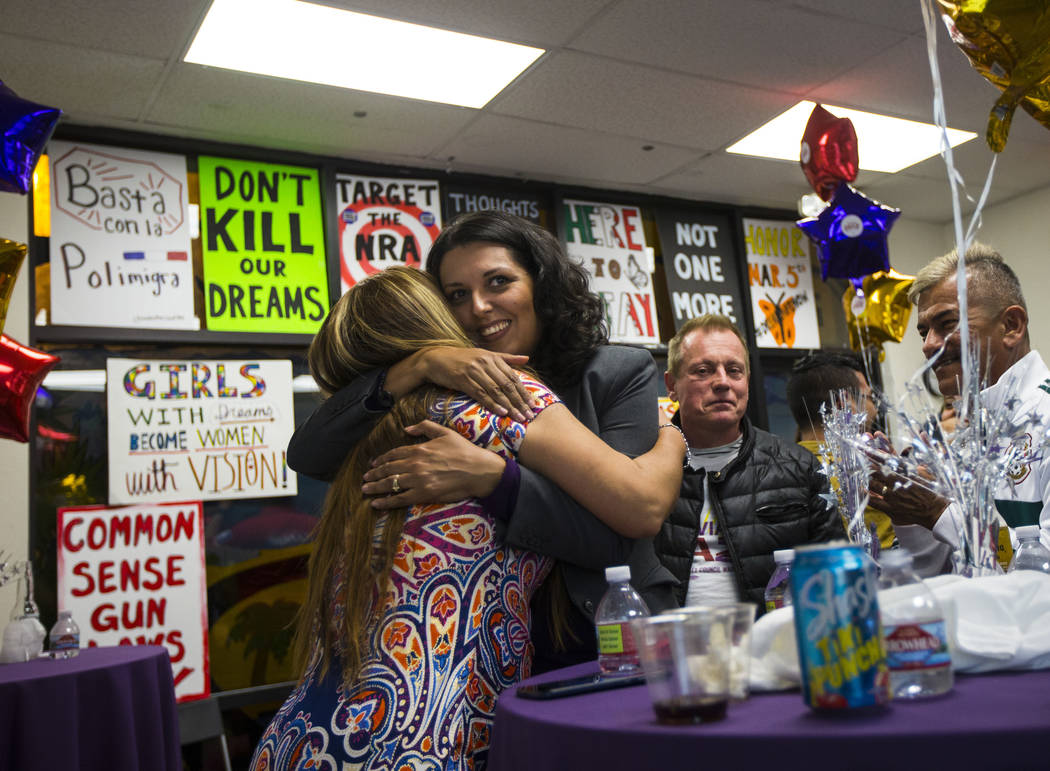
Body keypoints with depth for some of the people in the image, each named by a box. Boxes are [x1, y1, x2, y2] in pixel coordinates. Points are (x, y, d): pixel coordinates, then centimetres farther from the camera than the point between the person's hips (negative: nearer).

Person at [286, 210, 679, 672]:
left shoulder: (621, 373, 2)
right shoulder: (442, 400, 9)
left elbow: (618, 533, -10)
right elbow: (307, 456, -2)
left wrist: (488, 477, -23)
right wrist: (418, 365, -13)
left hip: (614, 650, -1)